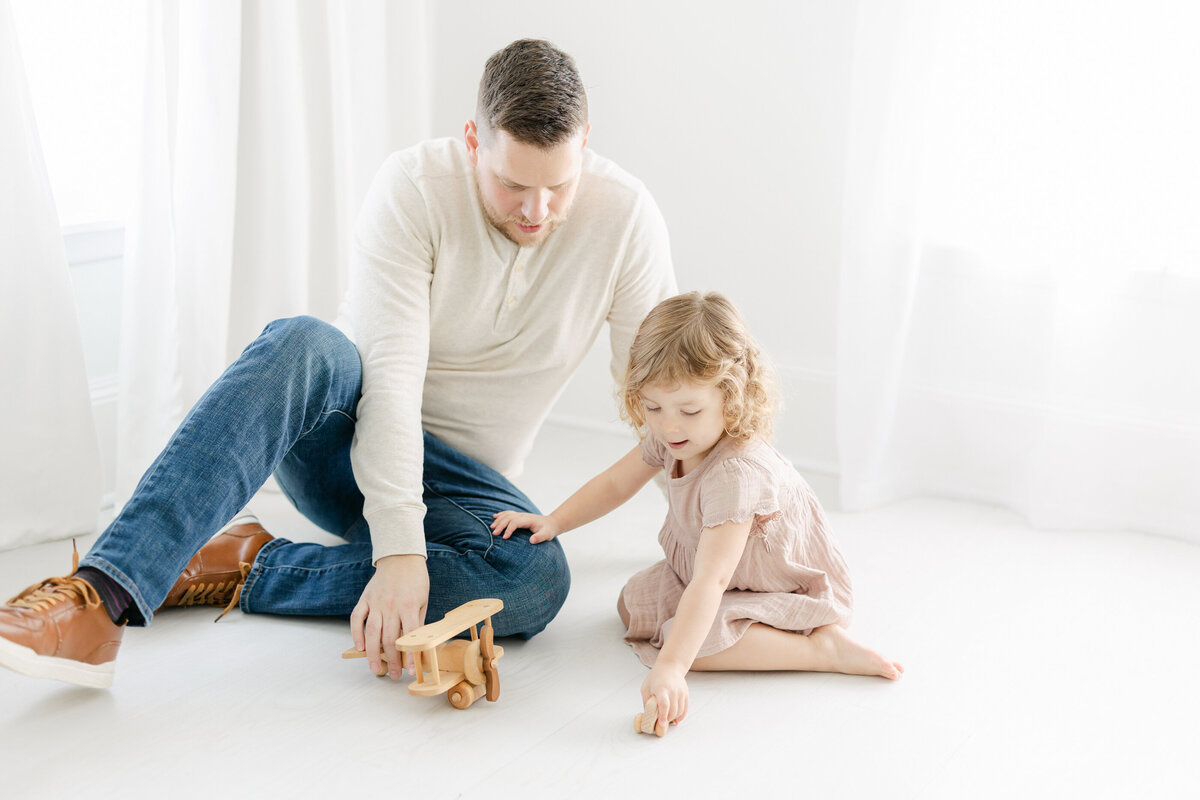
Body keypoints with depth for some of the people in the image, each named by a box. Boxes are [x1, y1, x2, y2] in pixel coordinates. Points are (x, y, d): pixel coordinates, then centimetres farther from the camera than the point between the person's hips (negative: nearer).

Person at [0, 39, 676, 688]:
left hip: (463, 482, 2)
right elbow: (392, 374, -26)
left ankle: (240, 566, -22)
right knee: (301, 344, -38)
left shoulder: (624, 215, -11)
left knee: (538, 580, -33)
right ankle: (99, 601, -45)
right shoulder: (414, 187, -18)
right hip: (347, 428, -2)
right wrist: (399, 546, -36)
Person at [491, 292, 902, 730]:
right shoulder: (670, 439, -12)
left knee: (690, 641, -27)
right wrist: (552, 522, -2)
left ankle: (825, 646, -18)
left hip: (789, 591, -9)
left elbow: (710, 581, -45)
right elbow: (615, 483, 8)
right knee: (633, 604, 8)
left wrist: (671, 667, -51)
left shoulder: (735, 473, -38)